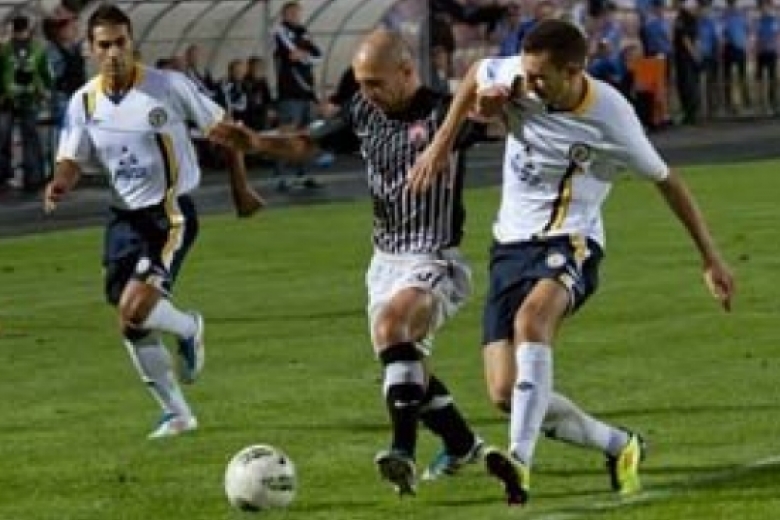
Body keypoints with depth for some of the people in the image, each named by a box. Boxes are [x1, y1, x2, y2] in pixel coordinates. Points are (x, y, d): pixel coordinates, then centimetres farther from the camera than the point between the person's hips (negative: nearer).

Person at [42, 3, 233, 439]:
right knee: (132, 325, 5)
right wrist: (60, 185, -21)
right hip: (125, 218, 5)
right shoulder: (85, 101, -1)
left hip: (171, 214, -5)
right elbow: (72, 161, 3)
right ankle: (177, 414, 22)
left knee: (133, 309, -22)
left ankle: (189, 328, 11)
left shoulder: (169, 86, -13)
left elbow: (221, 128, -3)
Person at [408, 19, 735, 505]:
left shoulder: (610, 117, -17)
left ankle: (521, 461, -47)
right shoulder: (516, 77, -8)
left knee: (530, 319, -39)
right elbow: (475, 75, 17)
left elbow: (667, 181, -2)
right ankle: (621, 447, 15)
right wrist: (441, 145, 10)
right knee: (506, 392, -6)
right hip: (511, 244, 5)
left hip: (570, 245, -5)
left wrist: (712, 259, 4)